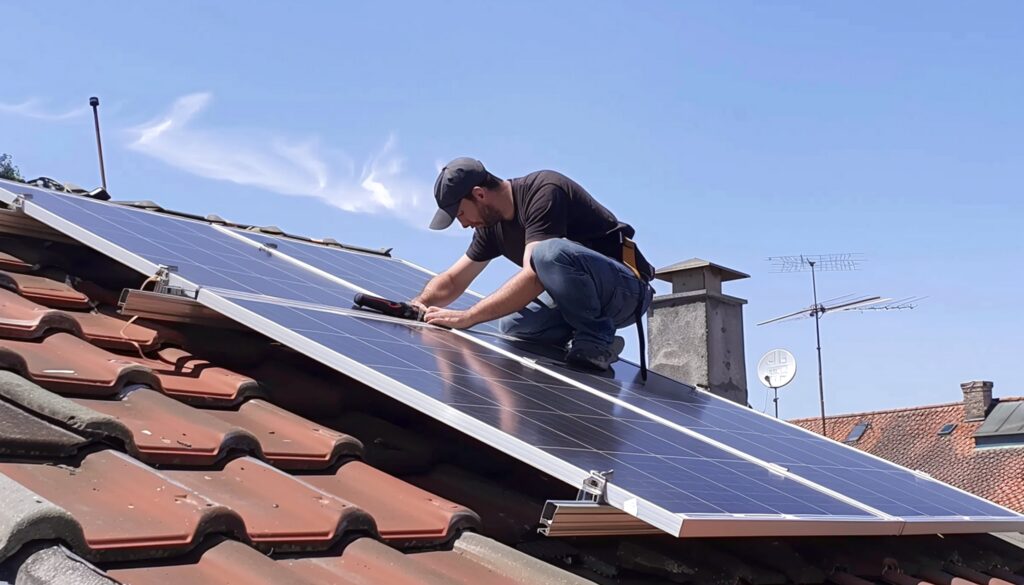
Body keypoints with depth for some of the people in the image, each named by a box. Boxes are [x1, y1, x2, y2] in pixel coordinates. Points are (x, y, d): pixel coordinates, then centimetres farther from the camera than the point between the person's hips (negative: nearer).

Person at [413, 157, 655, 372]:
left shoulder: (544, 191, -20)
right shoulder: (492, 224, 8)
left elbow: (534, 276, -31)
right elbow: (452, 281, 14)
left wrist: (467, 317, -30)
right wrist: (421, 303, -8)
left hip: (627, 287, -9)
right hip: (581, 296, 9)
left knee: (550, 252, -33)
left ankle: (597, 338, -16)